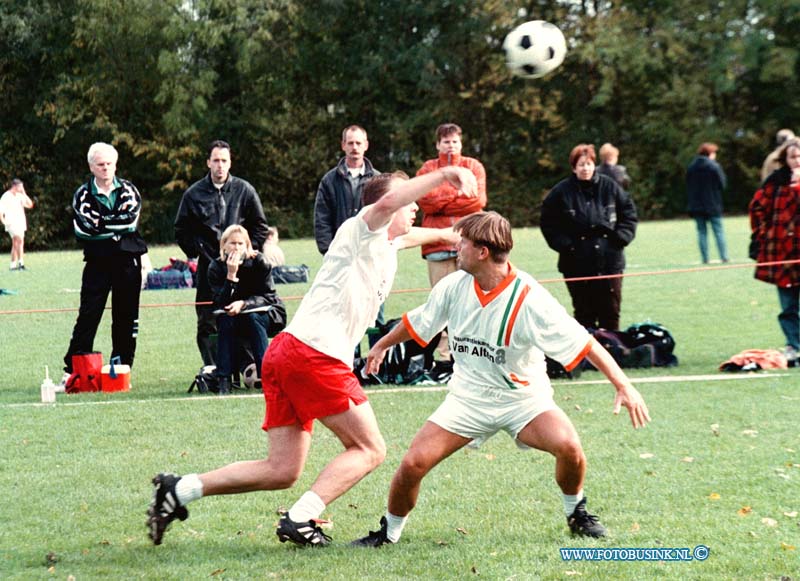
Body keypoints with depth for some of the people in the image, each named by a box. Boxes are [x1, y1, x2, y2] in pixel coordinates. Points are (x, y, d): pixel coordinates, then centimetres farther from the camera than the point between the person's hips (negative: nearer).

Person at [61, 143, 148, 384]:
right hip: (97, 263, -2)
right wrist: (118, 221, -8)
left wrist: (101, 223, -9)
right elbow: (85, 227, -11)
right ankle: (71, 371, -6)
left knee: (126, 319, 5)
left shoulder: (128, 190, 9)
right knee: (88, 316, -6)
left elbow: (131, 218, -9)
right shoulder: (83, 195, 6)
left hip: (128, 261, 2)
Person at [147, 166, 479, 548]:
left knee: (282, 471, 6)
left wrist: (448, 234, 68)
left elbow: (411, 235, 52)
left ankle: (177, 490, 5)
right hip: (314, 354, -9)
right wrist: (443, 174, -29)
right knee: (369, 449, -3)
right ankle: (301, 519, -13)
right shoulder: (361, 230, 0)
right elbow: (387, 202, -26)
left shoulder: (386, 245, 26)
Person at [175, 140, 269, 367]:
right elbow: (181, 230, 13)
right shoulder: (194, 194, 5)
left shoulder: (244, 190, 5)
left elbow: (260, 226, 13)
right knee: (207, 323, -2)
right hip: (208, 267, 0)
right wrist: (196, 252, 3)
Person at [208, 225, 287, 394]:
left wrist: (243, 304, -32)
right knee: (225, 320, -29)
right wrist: (231, 275, -30)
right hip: (233, 320, 2)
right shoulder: (216, 267, -10)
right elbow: (220, 303, -18)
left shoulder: (258, 262, -14)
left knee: (252, 317, -33)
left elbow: (268, 296, -15)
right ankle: (224, 380, -31)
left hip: (267, 316, -2)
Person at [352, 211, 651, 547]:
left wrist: (623, 385, -31)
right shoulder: (454, 286, -7)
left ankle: (576, 512, 1)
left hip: (522, 397, -3)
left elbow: (583, 344, -23)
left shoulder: (529, 299, -22)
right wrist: (381, 346, 29)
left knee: (567, 445, -29)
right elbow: (417, 323, 14)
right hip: (468, 398, 3)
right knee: (414, 463, -13)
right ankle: (389, 531, 13)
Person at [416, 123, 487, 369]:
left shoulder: (474, 166, 12)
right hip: (438, 244, 0)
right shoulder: (427, 169, 11)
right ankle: (443, 358, -2)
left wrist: (442, 202, -2)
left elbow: (478, 200, -3)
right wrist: (459, 193, -6)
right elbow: (425, 200, -5)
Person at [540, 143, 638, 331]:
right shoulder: (562, 192, -2)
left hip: (610, 261, 2)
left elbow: (629, 212, 11)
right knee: (584, 313, 2)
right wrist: (564, 244, -6)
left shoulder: (609, 187, 2)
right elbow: (548, 222, 4)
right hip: (577, 264, -2)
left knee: (611, 311, 6)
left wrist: (621, 237, -1)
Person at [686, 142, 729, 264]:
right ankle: (724, 257, -2)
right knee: (718, 231, 3)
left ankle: (705, 258, 1)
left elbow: (688, 186, 9)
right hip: (713, 206, -3)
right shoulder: (714, 166, -10)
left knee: (702, 232, 6)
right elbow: (723, 184, -7)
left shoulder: (691, 168, 5)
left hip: (696, 207, 3)